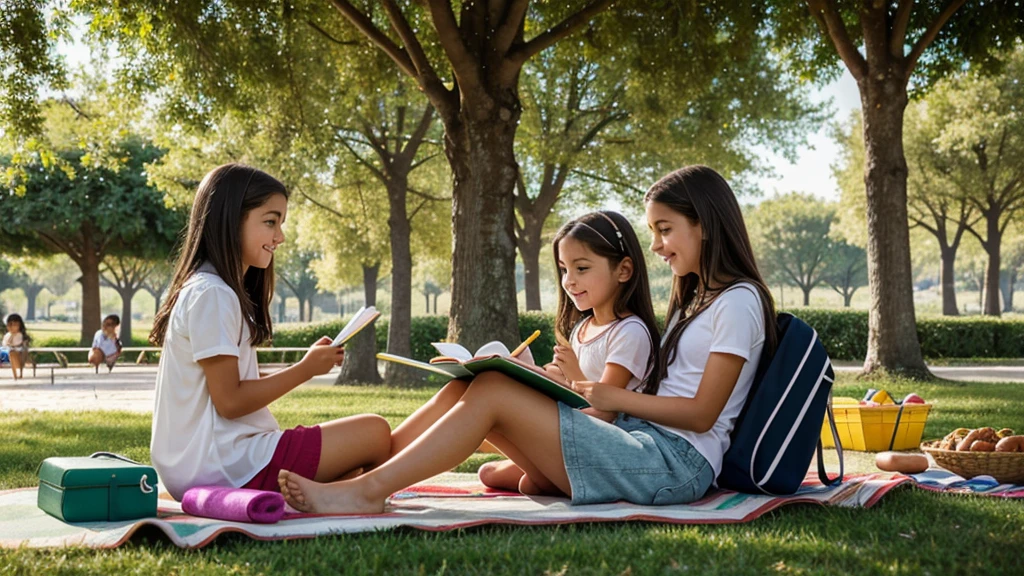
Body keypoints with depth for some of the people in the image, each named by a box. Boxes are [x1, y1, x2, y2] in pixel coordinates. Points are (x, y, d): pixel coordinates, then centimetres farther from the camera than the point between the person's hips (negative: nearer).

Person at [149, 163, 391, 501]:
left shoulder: (213, 291, 16)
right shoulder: (211, 295, -15)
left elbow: (236, 388, 11)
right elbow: (229, 401, -17)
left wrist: (310, 362, 6)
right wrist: (305, 370, -9)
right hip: (222, 468, -10)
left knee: (353, 461, 23)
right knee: (375, 433, -10)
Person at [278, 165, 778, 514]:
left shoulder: (737, 302, -3)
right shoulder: (694, 300, 26)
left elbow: (701, 413, -9)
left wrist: (616, 397, -8)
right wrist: (586, 386, 7)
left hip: (678, 460, -9)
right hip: (645, 447, 9)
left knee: (493, 392, -18)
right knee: (487, 388, -7)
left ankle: (366, 491, -20)